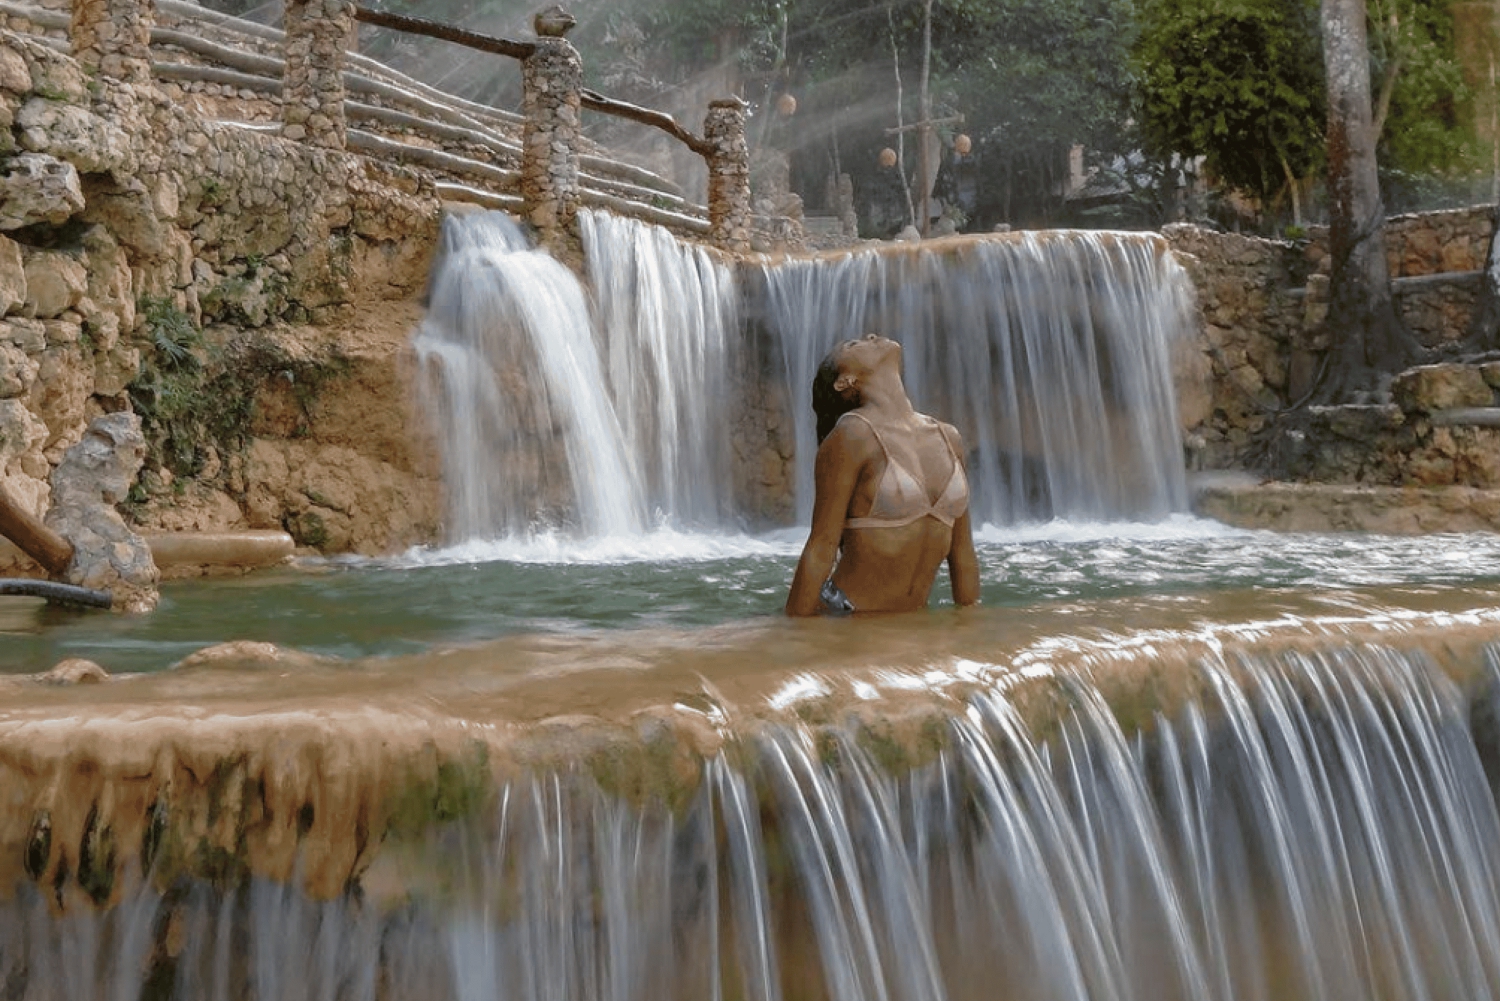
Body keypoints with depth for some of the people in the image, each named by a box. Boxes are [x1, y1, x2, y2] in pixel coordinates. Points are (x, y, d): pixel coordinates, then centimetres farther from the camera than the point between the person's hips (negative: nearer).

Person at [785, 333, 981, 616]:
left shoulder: (948, 439, 8)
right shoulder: (852, 435, -10)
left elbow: (962, 552, 12)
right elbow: (821, 551, -11)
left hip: (914, 621, 6)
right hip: (844, 622, -6)